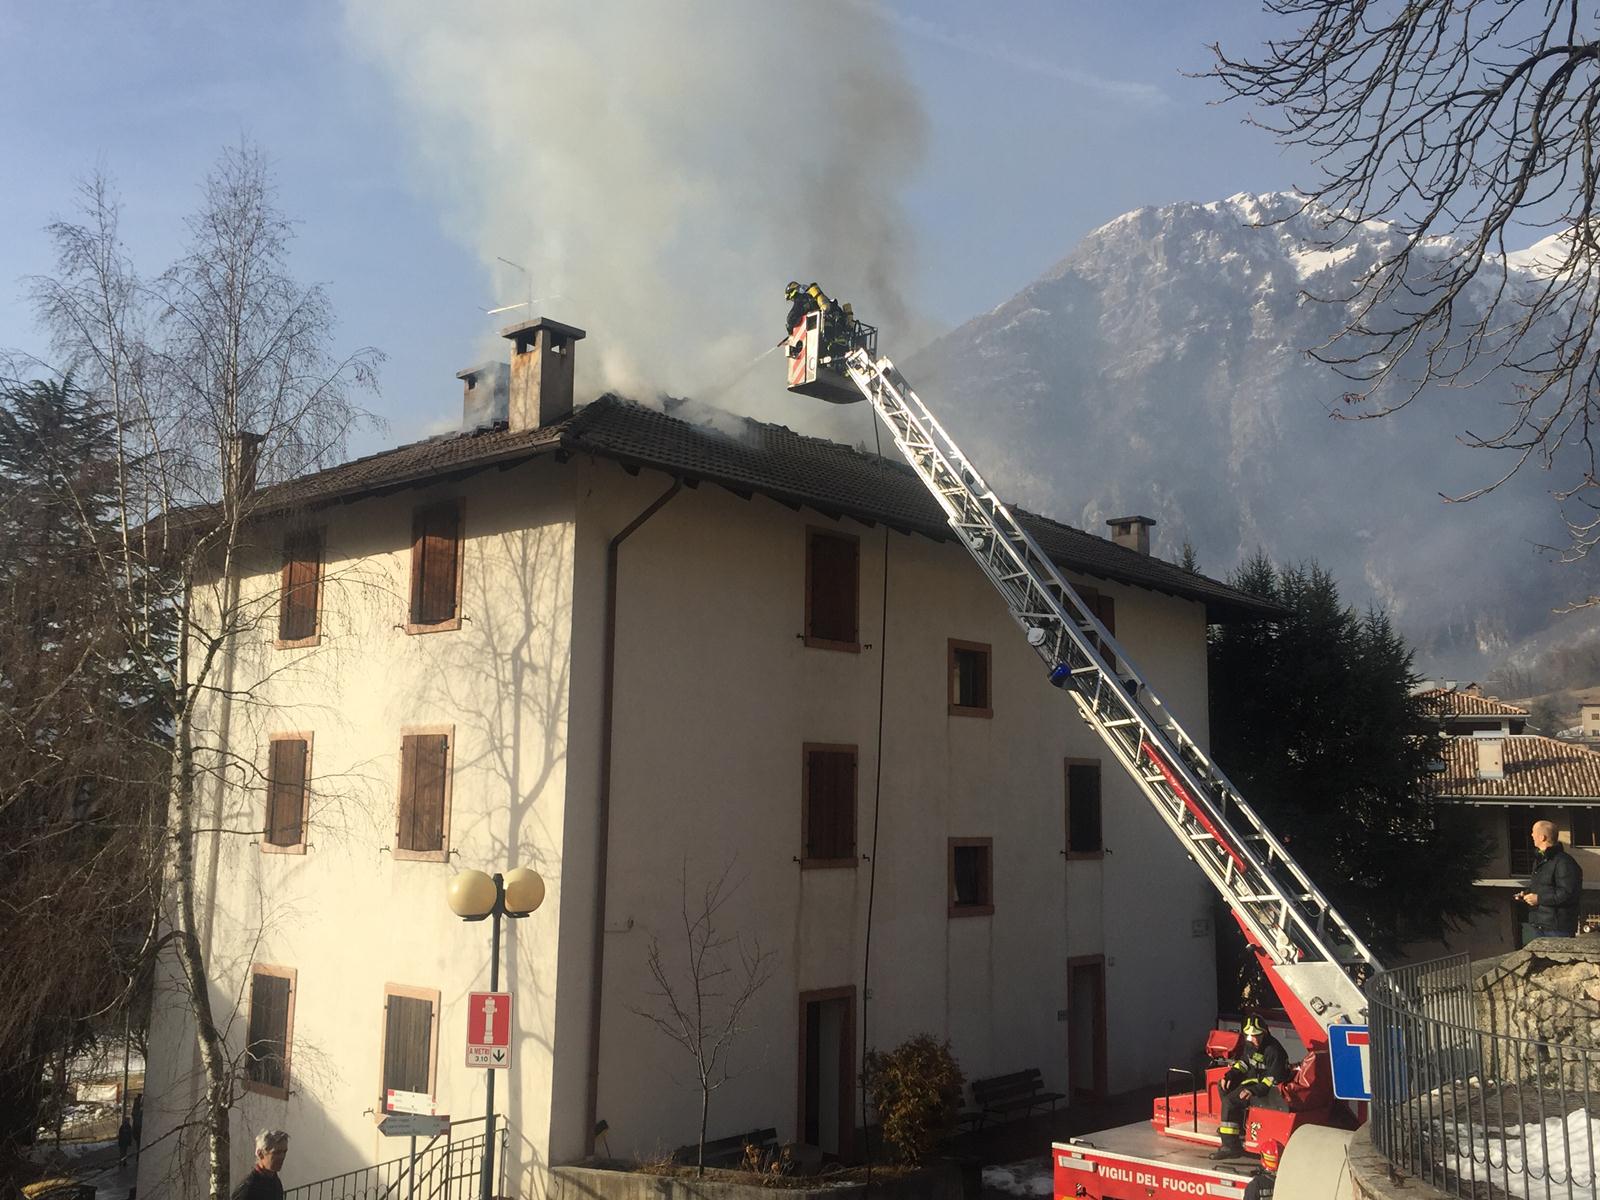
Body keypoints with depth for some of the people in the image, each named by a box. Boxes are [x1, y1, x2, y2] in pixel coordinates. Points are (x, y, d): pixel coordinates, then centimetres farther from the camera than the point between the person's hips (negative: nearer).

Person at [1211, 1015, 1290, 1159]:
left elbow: (1274, 1078, -27)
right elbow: (1243, 1061, 19)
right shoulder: (1249, 1045, 2)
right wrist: (1230, 1075, 4)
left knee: (1230, 1101, -20)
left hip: (1269, 1087, -10)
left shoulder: (1273, 1050, -25)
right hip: (1255, 1079, 10)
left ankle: (1230, 1146, -19)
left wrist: (1254, 1090, -31)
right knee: (1224, 1085, 16)